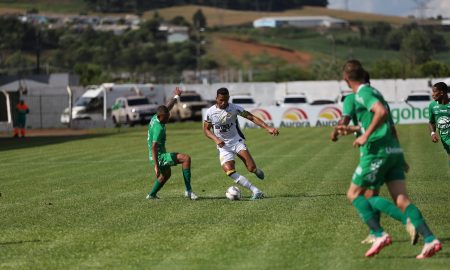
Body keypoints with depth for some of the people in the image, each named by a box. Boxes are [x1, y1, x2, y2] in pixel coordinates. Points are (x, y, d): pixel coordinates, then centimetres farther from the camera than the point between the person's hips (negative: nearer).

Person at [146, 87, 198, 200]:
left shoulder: (155, 118, 1)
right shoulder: (158, 128, -26)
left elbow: (168, 107, 21)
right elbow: (154, 147, -31)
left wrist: (176, 96, 35)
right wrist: (156, 166, -36)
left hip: (159, 155, 10)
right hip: (159, 157, -10)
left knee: (166, 174, 34)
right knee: (186, 158, -19)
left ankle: (152, 194, 40)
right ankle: (188, 190, -20)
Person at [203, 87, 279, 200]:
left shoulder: (234, 108, -8)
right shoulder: (210, 112, -5)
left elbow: (251, 117, -9)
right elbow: (206, 129, 6)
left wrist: (268, 128, -19)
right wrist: (216, 139, -13)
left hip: (237, 141, -1)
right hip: (223, 146, 1)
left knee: (251, 168, -19)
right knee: (229, 171, -24)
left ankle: (256, 171, 21)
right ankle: (255, 191, -21)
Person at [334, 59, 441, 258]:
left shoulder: (362, 93, -6)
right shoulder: (373, 91, 22)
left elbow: (381, 112, -24)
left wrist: (366, 136, -21)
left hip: (377, 151, -8)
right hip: (394, 150, 8)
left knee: (353, 194, 4)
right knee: (402, 200, 0)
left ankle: (379, 235, -10)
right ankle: (430, 239, -16)